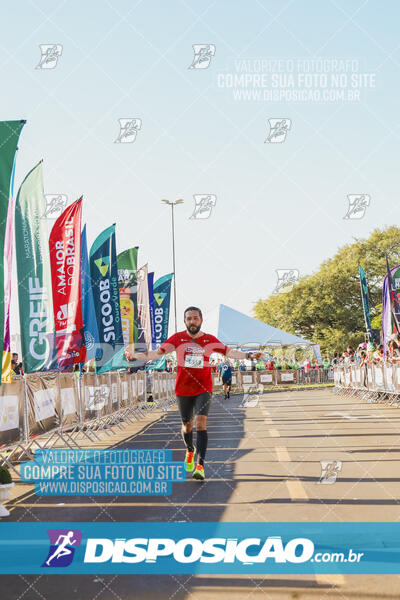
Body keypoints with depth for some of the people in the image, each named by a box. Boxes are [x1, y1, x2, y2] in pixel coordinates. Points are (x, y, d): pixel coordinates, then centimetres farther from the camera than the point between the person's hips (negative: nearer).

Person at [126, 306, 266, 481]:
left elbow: (230, 352, 9)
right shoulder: (177, 338, -1)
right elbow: (157, 353, -3)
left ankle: (200, 465, -20)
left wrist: (249, 355, -1)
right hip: (183, 390, 1)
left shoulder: (210, 340, 1)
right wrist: (135, 355, -14)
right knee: (187, 425, 13)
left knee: (200, 423, -17)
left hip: (203, 390, -1)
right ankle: (190, 451, 45)